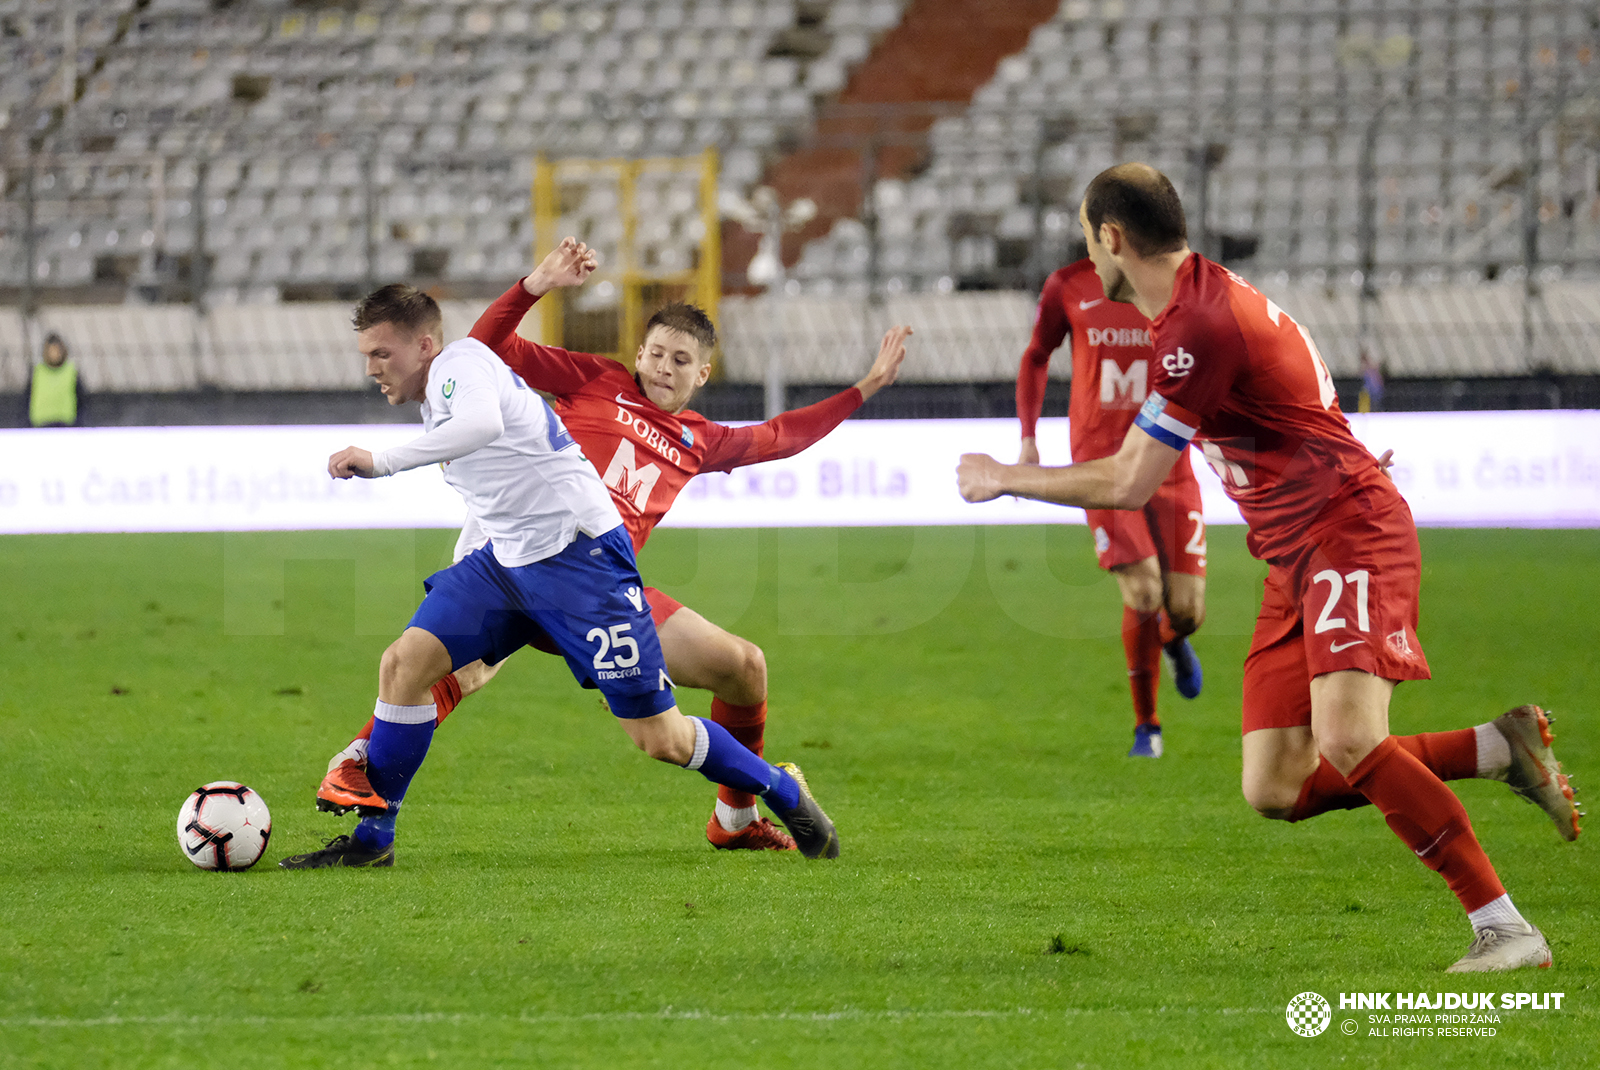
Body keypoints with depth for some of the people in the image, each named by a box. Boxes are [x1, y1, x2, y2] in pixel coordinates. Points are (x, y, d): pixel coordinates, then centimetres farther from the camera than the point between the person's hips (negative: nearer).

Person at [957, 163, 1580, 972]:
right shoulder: (1205, 295, 12)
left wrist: (1005, 478, -4)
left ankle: (1505, 928, -23)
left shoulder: (1202, 326, -19)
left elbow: (1129, 485, -16)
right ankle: (1500, 747, 8)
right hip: (1295, 563, 10)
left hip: (1350, 538, -10)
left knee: (1348, 743, -27)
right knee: (1277, 790, 0)